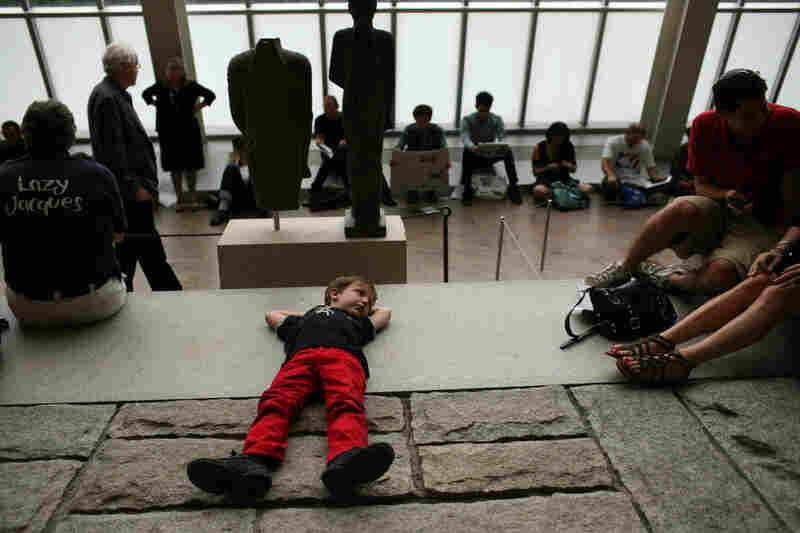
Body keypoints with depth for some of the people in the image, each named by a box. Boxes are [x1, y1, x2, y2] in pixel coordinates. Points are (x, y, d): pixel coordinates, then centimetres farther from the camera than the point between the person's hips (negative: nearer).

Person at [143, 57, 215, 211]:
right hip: (168, 132, 2)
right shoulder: (160, 87, 1)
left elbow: (210, 95, 6)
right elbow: (146, 94, 20)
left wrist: (198, 107, -2)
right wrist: (155, 104, 7)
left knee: (190, 166, 6)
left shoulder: (191, 86, -4)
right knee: (175, 167, 6)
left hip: (189, 131, -1)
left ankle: (192, 198, 17)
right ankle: (180, 199, 15)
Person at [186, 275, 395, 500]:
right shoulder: (304, 320, 44)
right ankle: (253, 462, -51)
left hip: (343, 355, -1)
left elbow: (385, 312, 57)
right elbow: (272, 315, 56)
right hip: (301, 356, 2)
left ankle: (346, 461, -61)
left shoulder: (358, 323, 44)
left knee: (346, 403, -34)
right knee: (277, 402, -29)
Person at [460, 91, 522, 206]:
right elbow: (465, 138, -25)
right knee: (467, 151, -36)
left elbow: (502, 138, -13)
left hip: (491, 156, 2)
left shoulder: (497, 120, -1)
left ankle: (513, 187, -22)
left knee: (508, 152, -27)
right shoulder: (467, 120, -7)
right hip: (474, 157, -2)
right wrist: (472, 146, -49)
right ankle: (467, 189, -32)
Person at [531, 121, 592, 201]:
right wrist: (548, 168, -20)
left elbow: (574, 169, 12)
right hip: (545, 181, -3)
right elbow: (535, 172, -2)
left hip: (564, 180, 3)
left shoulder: (568, 147, 3)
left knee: (588, 188, -24)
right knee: (538, 191, -40)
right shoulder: (540, 147, -4)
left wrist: (570, 166, -12)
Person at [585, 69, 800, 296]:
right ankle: (626, 268, -14)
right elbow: (701, 184, 3)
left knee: (720, 275, -34)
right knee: (682, 209, -35)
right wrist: (725, 195, -18)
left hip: (761, 226, -2)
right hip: (716, 211, 2)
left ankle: (670, 279, -1)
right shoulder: (705, 125, -8)